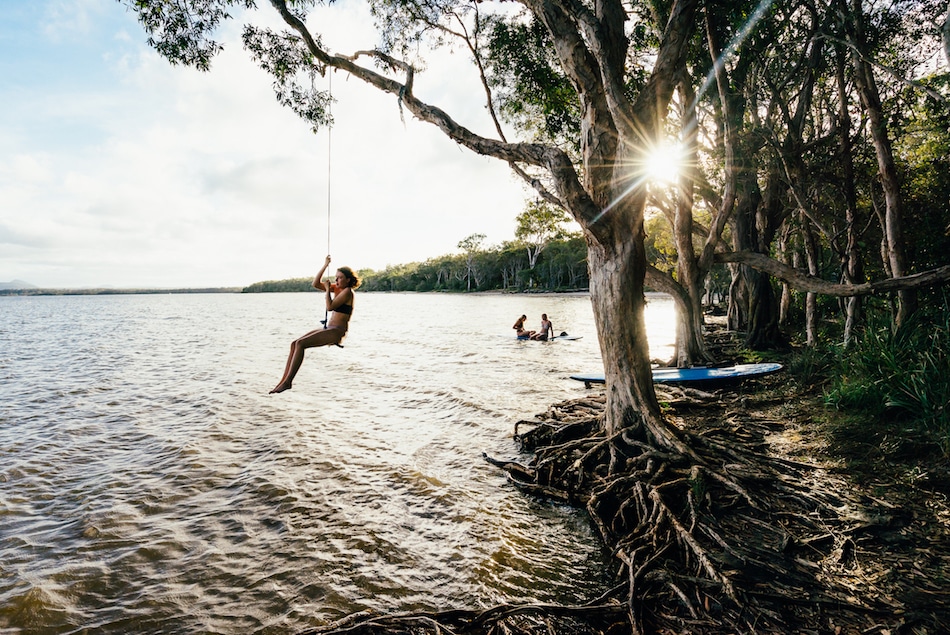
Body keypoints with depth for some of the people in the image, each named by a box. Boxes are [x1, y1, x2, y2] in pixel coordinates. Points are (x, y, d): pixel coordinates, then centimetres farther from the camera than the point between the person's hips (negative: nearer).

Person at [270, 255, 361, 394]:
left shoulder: (347, 291, -10)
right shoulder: (337, 288, 16)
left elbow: (330, 306, -18)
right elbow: (315, 284, 12)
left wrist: (328, 290, -6)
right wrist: (326, 265, 8)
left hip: (337, 331, -9)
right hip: (329, 329, 9)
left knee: (300, 344, -23)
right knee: (294, 344, -4)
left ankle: (288, 382, -22)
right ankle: (284, 379, -8)